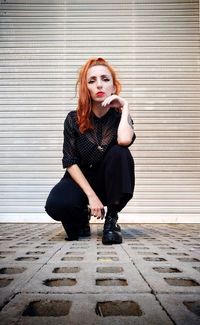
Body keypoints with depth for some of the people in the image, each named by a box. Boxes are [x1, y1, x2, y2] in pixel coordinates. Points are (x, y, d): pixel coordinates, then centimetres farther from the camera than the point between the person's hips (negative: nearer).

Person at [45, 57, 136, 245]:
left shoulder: (119, 116, -9)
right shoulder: (74, 119, -9)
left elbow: (125, 140, -34)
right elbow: (70, 162, -12)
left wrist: (124, 106, -21)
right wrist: (91, 196, -23)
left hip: (111, 183, 1)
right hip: (81, 180, 0)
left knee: (119, 153, -31)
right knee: (55, 205, -32)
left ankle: (111, 219, -17)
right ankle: (81, 217, 6)